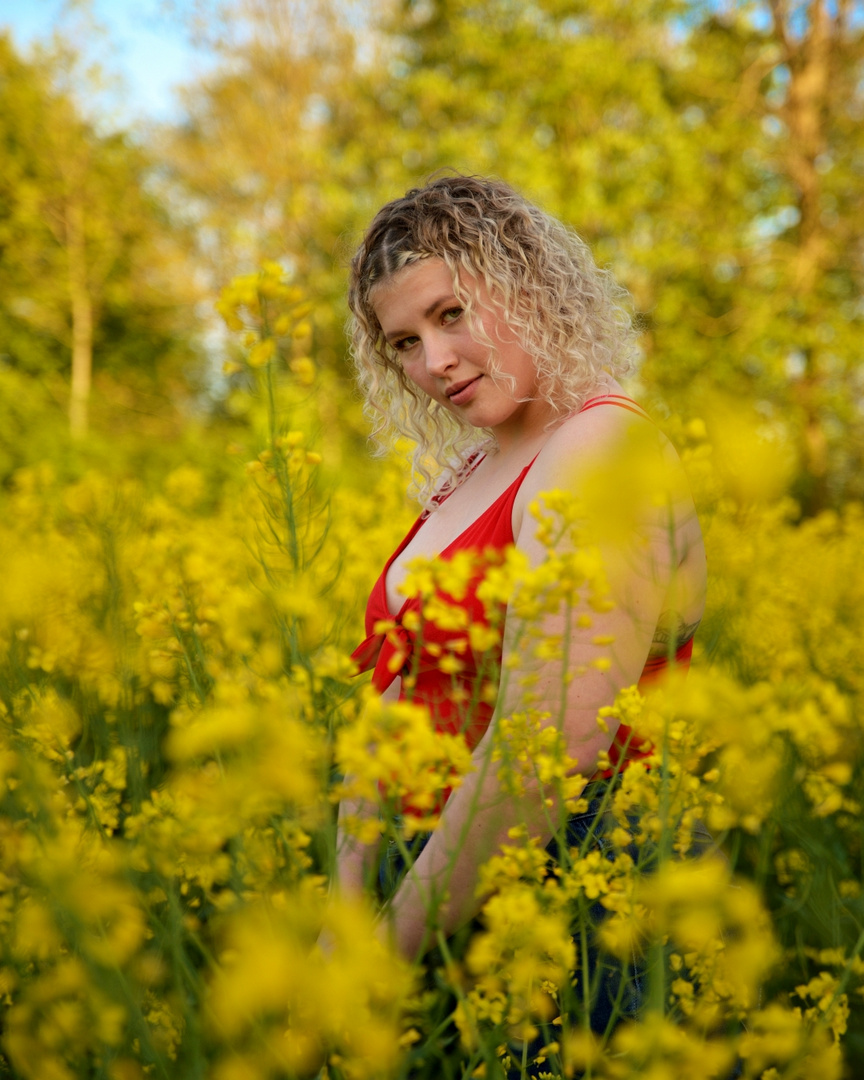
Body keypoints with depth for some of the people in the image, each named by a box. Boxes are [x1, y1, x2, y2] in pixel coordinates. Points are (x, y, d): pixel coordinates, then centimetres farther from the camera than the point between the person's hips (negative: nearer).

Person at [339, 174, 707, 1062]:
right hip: (461, 890, 7)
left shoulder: (596, 456, -16)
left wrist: (394, 944, -17)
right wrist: (349, 897, -3)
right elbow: (397, 697, 8)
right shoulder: (465, 474, 11)